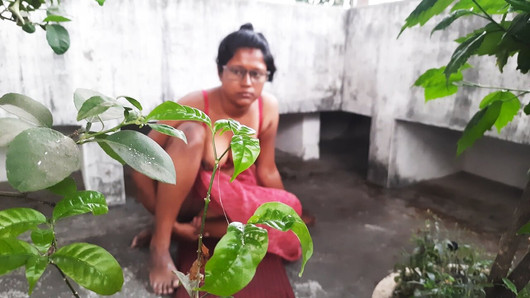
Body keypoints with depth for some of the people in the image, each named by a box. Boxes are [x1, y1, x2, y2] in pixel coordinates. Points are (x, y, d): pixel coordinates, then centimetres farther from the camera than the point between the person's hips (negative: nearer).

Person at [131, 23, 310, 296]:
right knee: (191, 133, -32)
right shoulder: (192, 108, -26)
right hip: (183, 193, -4)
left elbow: (266, 170, -4)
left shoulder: (268, 107, -15)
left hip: (233, 195, 5)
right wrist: (168, 221, -22)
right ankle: (160, 241, -26)